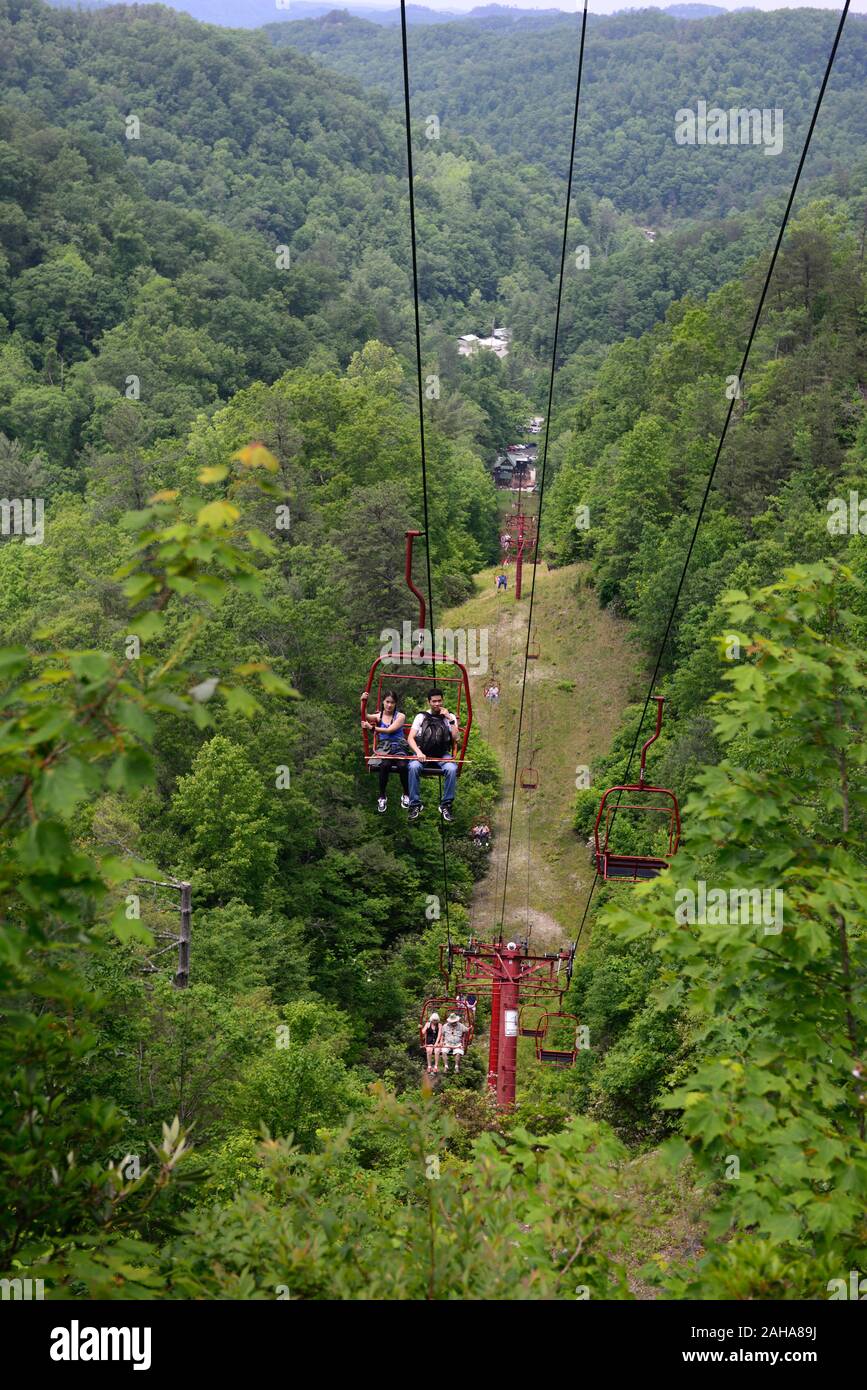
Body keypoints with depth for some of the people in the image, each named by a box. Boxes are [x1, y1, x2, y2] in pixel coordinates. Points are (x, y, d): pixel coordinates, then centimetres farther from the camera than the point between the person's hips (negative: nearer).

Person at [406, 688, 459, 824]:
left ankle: (446, 805, -21)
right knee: (413, 767, -34)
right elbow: (410, 738, 1)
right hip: (423, 752, 0)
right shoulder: (421, 717, 12)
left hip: (442, 754, 0)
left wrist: (450, 719, -6)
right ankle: (415, 805, -25)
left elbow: (455, 738, -2)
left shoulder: (450, 717, 13)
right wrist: (418, 752, -17)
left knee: (452, 769, -33)